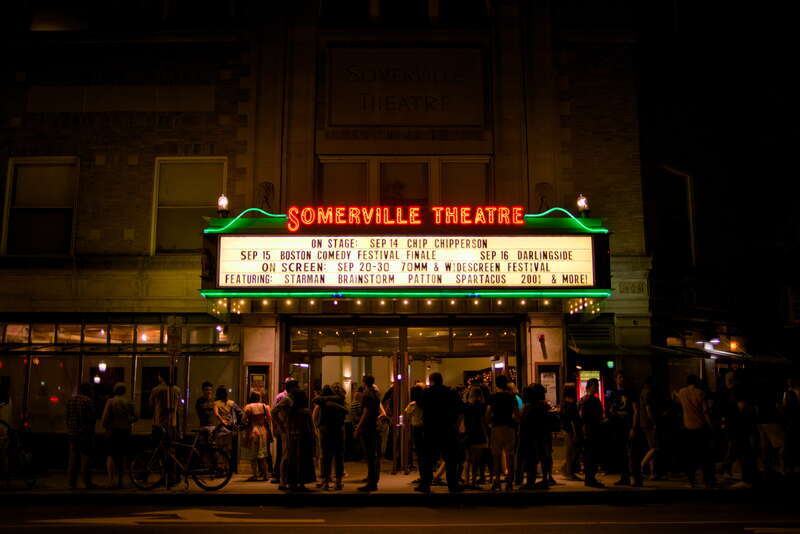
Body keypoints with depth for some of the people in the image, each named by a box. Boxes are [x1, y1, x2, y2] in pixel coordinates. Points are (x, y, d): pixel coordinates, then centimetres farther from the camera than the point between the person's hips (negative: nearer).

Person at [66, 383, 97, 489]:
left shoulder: (70, 400, 10)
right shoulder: (88, 401, -12)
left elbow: (67, 417, 14)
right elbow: (93, 418, -13)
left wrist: (69, 429, 19)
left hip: (72, 433, 6)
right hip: (84, 434, -6)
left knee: (73, 459, 9)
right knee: (85, 458, -2)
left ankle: (72, 483, 10)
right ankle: (87, 483, 0)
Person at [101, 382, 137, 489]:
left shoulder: (110, 401, -4)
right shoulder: (129, 402, 5)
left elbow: (105, 418, -11)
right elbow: (135, 417, 5)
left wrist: (107, 428, 4)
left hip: (113, 431, -3)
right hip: (125, 431, 3)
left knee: (111, 456, 0)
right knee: (122, 457, 11)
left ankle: (111, 480, -15)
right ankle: (119, 481, 15)